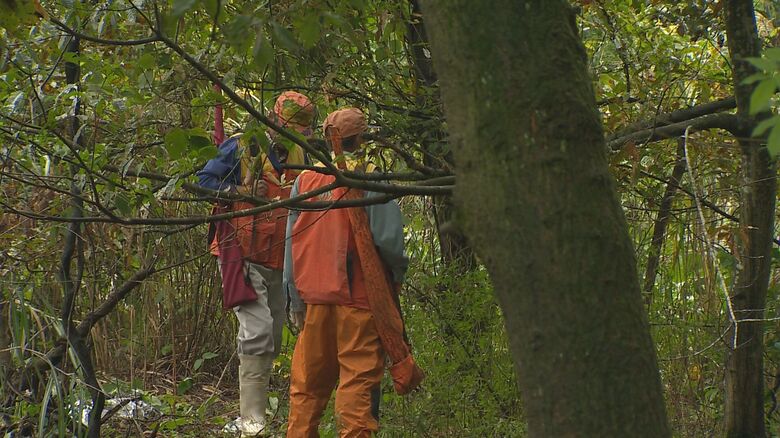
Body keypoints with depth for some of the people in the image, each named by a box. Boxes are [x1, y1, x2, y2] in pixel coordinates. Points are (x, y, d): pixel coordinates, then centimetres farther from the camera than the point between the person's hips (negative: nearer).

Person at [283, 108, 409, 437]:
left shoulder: (305, 180, 7)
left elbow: (292, 240, 9)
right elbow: (387, 237, -12)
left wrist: (296, 296, 15)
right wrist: (398, 273, 8)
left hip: (314, 296, 5)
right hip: (359, 296, -5)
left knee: (309, 377, 13)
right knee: (359, 374, -2)